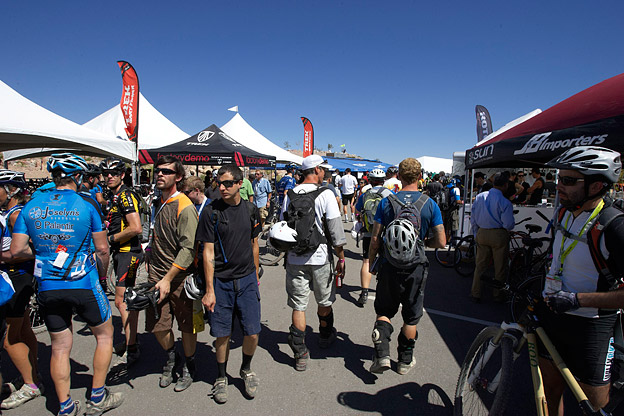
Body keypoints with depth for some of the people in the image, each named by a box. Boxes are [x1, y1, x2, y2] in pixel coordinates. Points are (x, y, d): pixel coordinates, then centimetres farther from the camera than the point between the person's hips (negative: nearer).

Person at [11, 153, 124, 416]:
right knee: (105, 335, 15)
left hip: (47, 287, 4)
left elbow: (16, 250, 1)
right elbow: (102, 249, -7)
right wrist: (102, 274, 11)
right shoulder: (86, 206, -10)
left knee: (60, 347, 15)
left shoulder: (30, 207, 1)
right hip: (84, 285, -4)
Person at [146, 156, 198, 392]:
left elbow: (189, 249, -20)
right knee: (157, 325, 11)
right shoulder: (159, 202, 9)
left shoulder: (185, 207, -16)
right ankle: (171, 359, 37)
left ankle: (189, 367, 29)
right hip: (156, 274, 7)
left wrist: (168, 279, -20)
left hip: (180, 276, -6)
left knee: (186, 325, 8)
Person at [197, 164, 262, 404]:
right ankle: (221, 377, 32)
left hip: (247, 280, 2)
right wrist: (209, 290, -10)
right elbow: (208, 252, -8)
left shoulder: (251, 210, 2)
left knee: (252, 333, 3)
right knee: (222, 334, 7)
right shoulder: (212, 212, -8)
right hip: (221, 281, -2)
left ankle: (246, 370, 31)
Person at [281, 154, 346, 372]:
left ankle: (300, 354, 11)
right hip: (319, 258, -2)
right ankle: (326, 337, 41)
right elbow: (335, 230, -11)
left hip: (294, 258, 3)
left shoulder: (290, 195, 2)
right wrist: (341, 257, -2)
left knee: (298, 306, 8)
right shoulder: (326, 194, -10)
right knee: (324, 301, 19)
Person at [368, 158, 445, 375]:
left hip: (389, 267, 0)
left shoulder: (386, 202, -8)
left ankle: (382, 353, 5)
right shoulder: (430, 204, -7)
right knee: (411, 316, 17)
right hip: (416, 269, 1)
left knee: (384, 311, 18)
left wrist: (372, 263, 7)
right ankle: (405, 360, 30)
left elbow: (375, 239, -7)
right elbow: (441, 242, -7)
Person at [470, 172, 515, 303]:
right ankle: (498, 295, 23)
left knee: (480, 265, 13)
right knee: (500, 267, 11)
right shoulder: (505, 202, -15)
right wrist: (507, 229, 8)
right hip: (499, 235, -4)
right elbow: (509, 224, -16)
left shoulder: (479, 197, 0)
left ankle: (475, 294, 21)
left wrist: (476, 234, 16)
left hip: (482, 234, 4)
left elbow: (473, 219, 5)